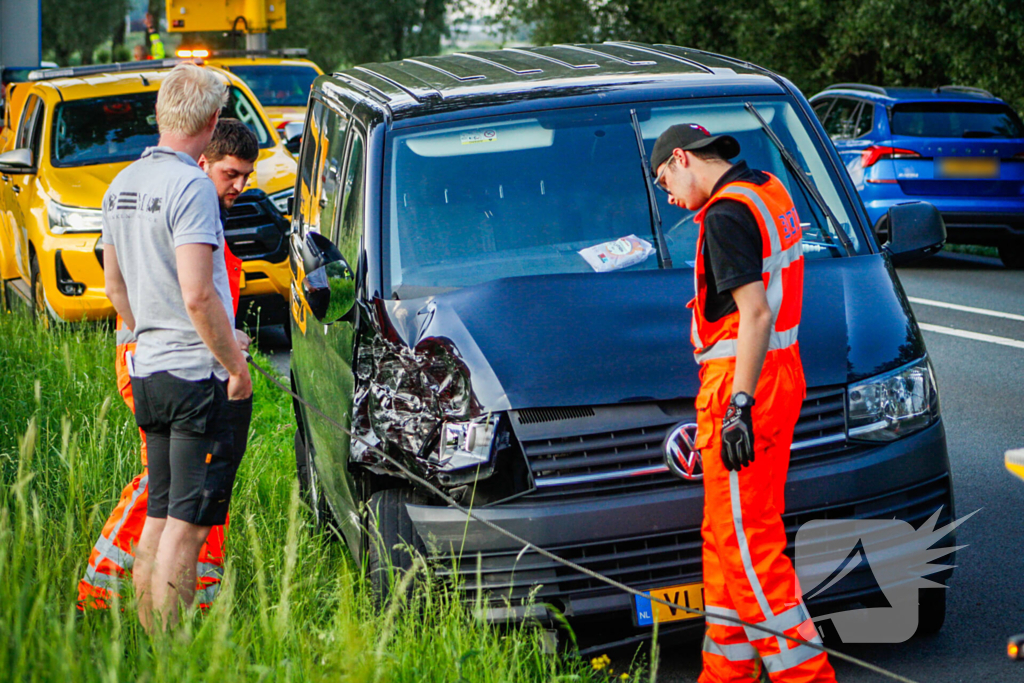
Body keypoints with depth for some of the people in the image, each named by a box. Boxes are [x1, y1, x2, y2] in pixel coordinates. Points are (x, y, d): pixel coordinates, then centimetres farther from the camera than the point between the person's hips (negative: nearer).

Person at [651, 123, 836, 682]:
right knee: (727, 534, 15)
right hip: (779, 372, 10)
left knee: (744, 537, -6)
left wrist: (739, 404, -23)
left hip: (741, 383, -10)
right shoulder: (770, 191, 16)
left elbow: (755, 313, -22)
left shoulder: (726, 214, -15)